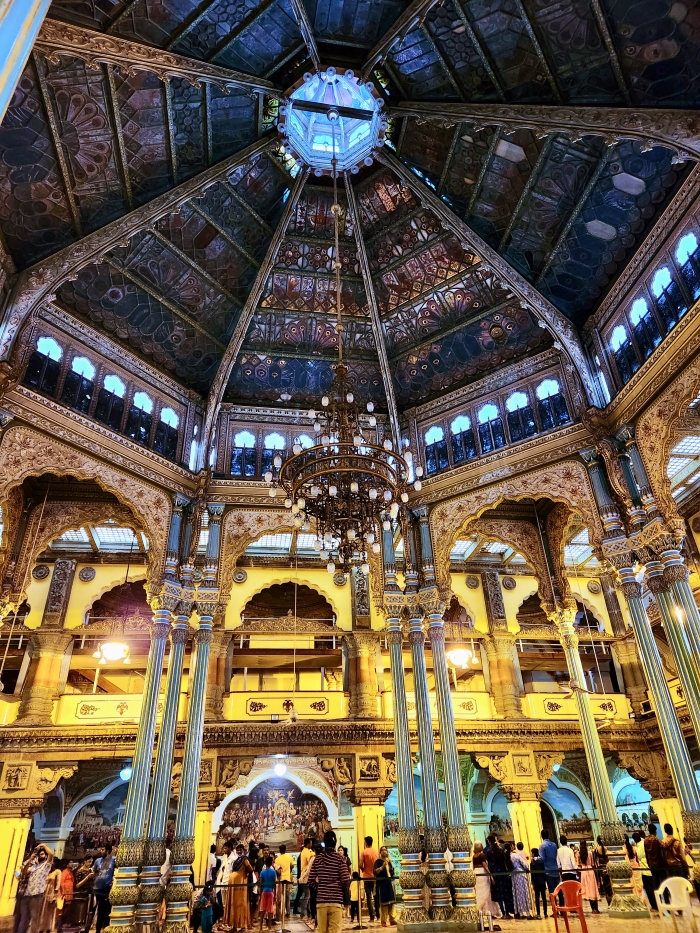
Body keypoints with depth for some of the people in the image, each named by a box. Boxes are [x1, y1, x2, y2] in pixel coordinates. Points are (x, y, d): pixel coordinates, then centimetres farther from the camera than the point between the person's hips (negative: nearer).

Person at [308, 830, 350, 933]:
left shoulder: (318, 858, 4)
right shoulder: (339, 857, -3)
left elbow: (311, 880, 4)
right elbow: (345, 880, -7)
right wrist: (345, 891, 14)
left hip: (321, 900, 3)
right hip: (336, 900, -3)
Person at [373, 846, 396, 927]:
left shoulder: (389, 861, 15)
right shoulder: (378, 861, -4)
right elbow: (375, 871, -18)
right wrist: (382, 867, -30)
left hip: (390, 883, 6)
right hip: (382, 884, -6)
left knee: (392, 902, 4)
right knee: (384, 902, -6)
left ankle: (392, 919, 9)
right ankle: (384, 921, -2)